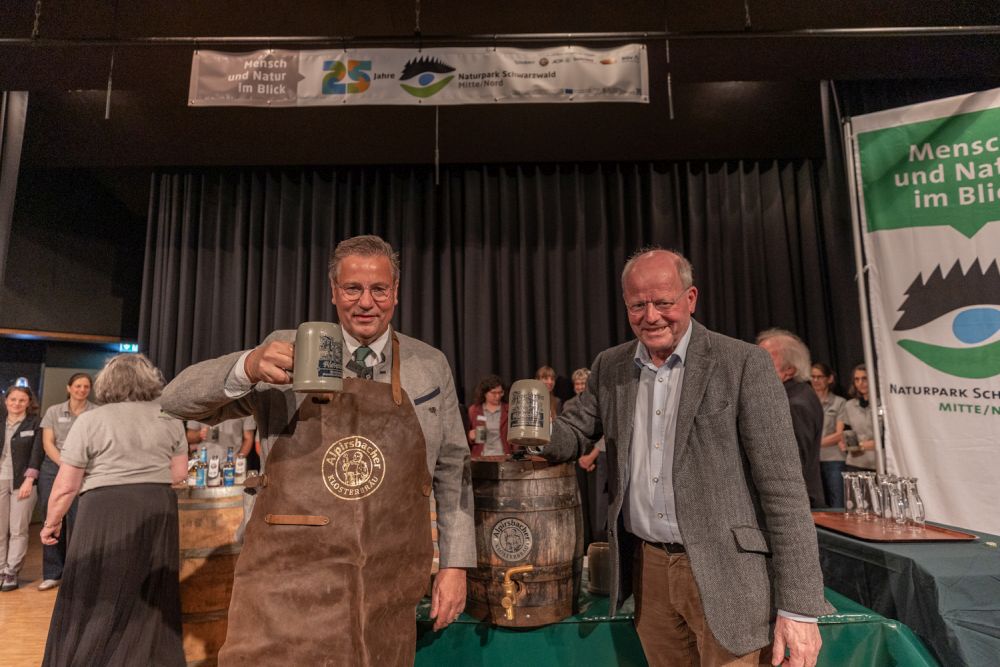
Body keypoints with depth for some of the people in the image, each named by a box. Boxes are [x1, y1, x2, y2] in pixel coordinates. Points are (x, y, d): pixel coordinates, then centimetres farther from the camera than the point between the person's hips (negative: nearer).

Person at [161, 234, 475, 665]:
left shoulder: (431, 367, 3)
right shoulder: (289, 350, 0)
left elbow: (453, 469, 7)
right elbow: (179, 400, -3)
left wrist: (456, 564, 3)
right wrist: (247, 367, -23)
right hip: (288, 582, -1)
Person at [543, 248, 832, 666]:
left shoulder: (743, 363, -10)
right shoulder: (609, 367, 4)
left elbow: (782, 486, -11)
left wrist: (799, 605, -12)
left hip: (722, 571, -4)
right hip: (648, 566, 4)